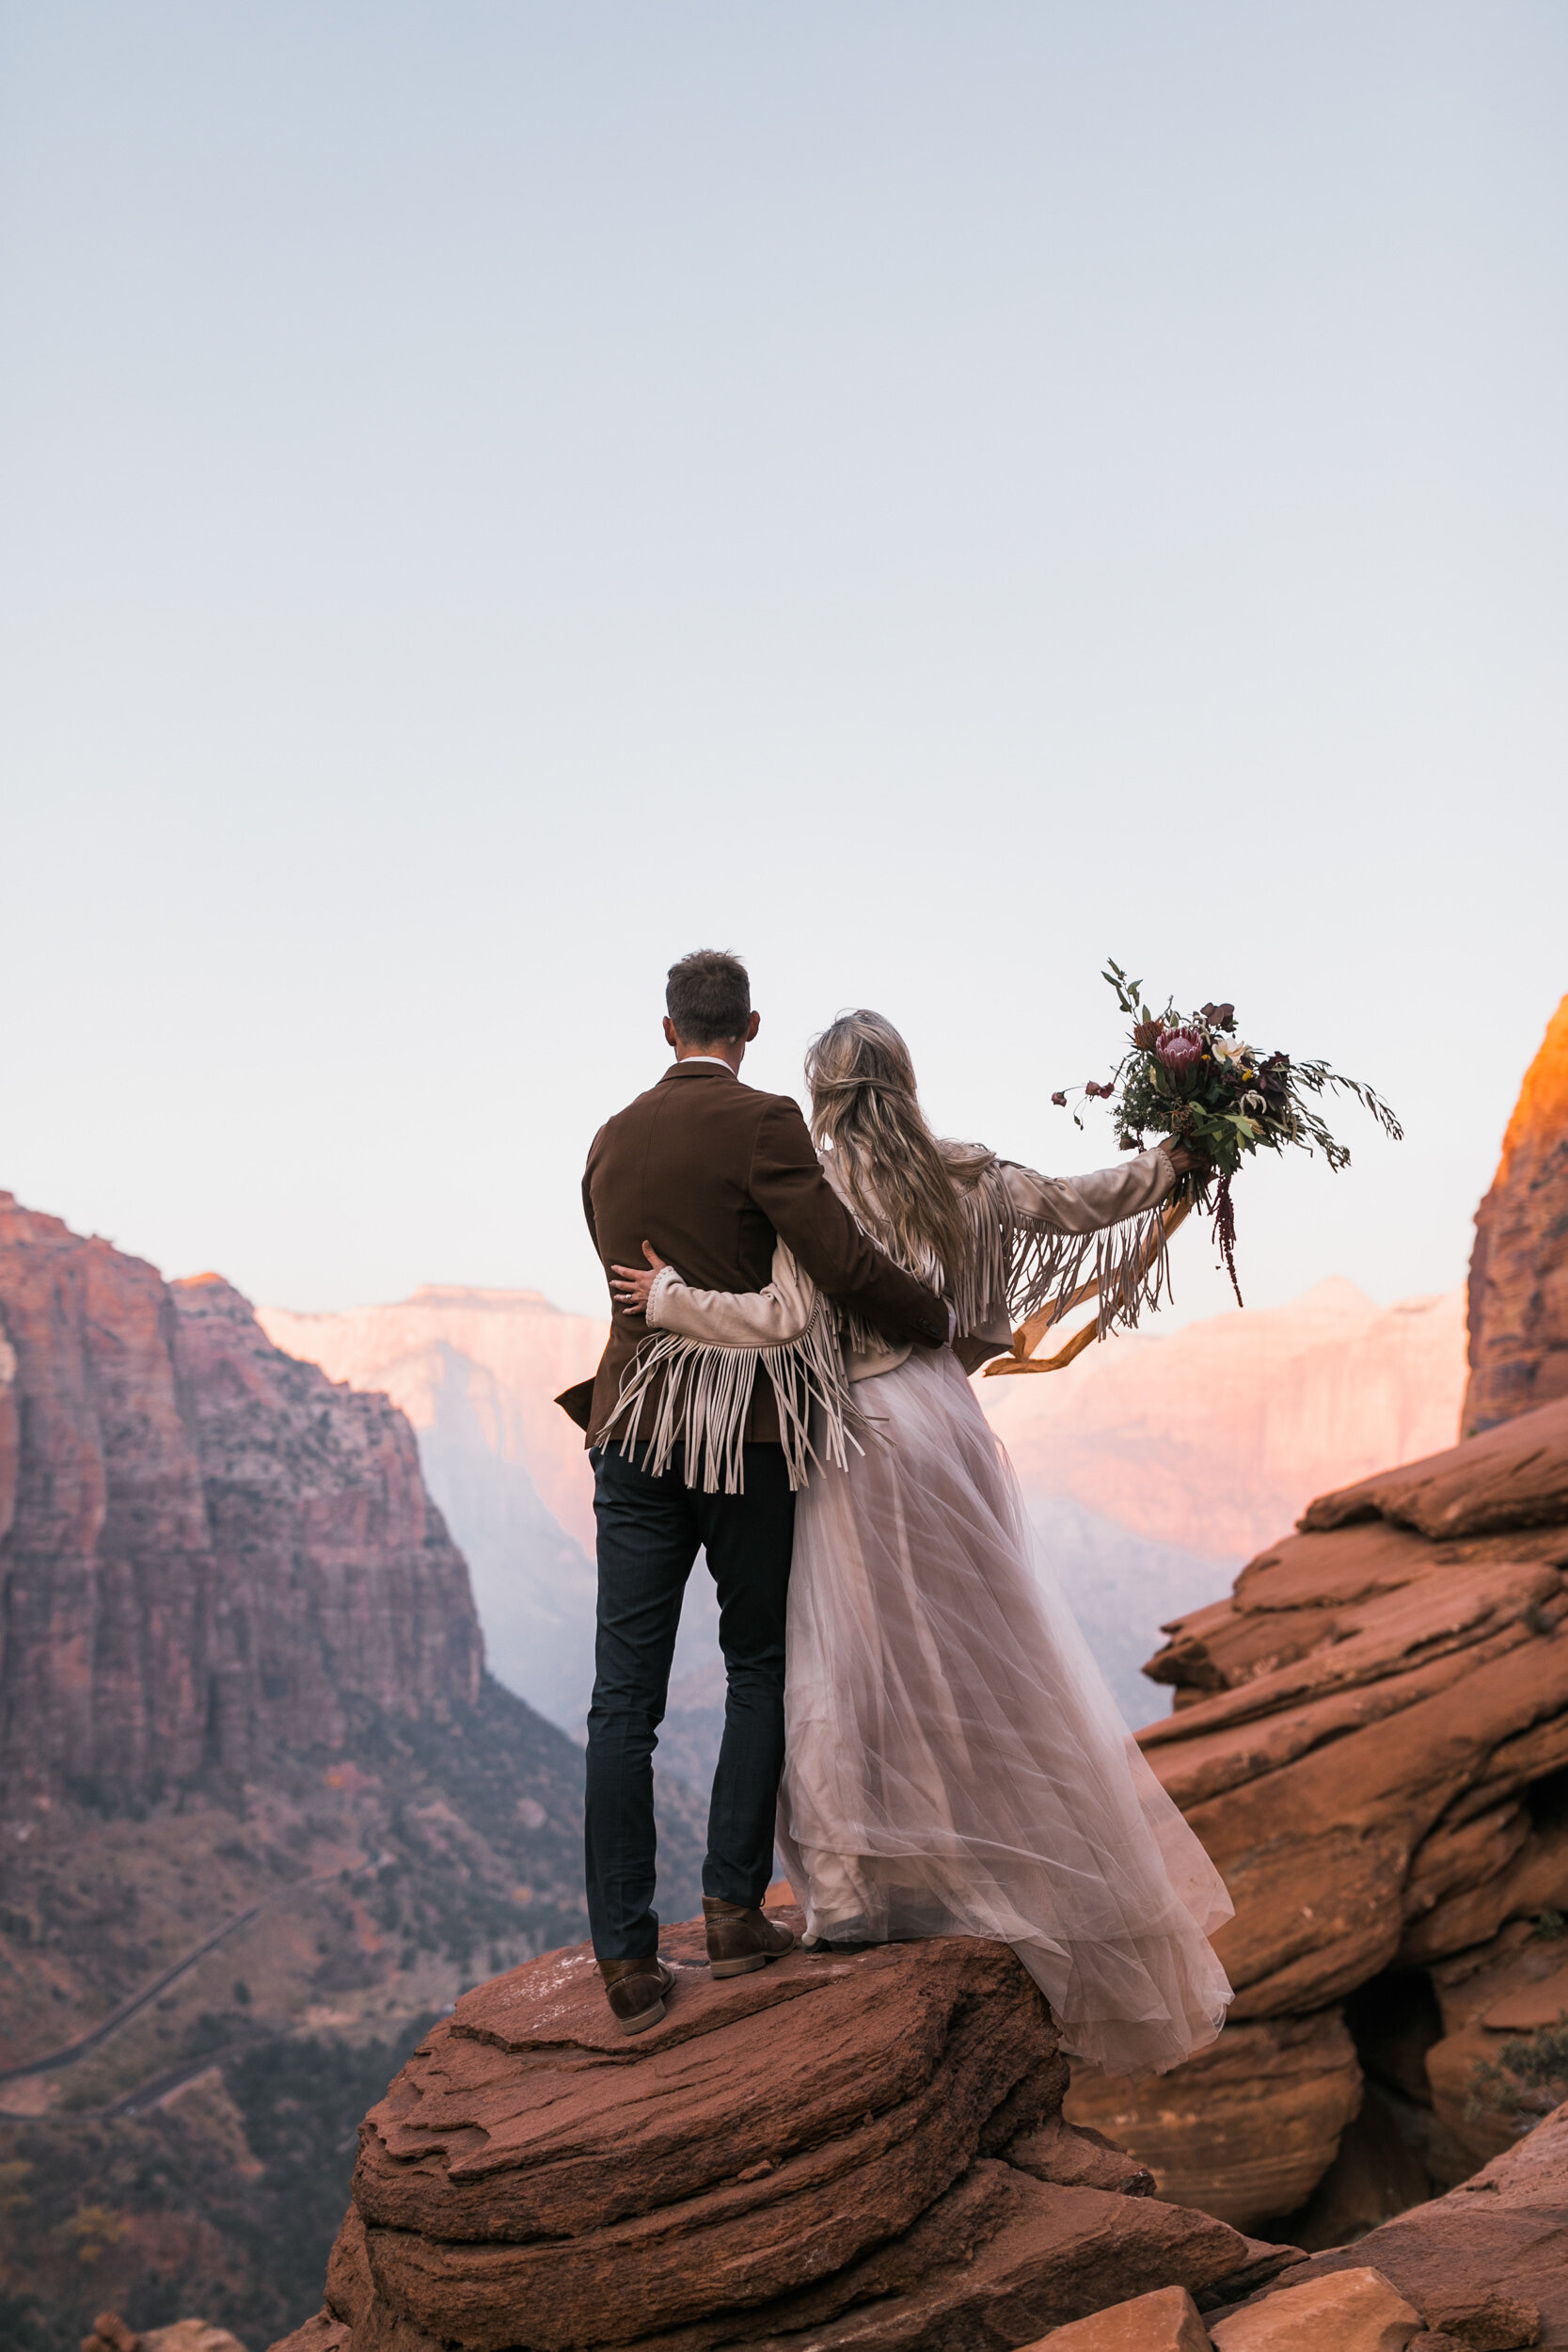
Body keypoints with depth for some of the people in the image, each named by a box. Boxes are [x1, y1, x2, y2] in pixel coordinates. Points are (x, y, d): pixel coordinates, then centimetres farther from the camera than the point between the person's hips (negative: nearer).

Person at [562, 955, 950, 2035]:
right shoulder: (763, 1124, -9)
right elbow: (845, 1263, -16)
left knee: (625, 1697, 4)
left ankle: (628, 1959, 6)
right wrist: (940, 1321, 0)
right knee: (760, 1670, 14)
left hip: (634, 1429, 4)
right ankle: (734, 1908, 16)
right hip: (748, 1429, -4)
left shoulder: (610, 1141, 10)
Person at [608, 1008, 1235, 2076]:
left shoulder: (813, 1184, -10)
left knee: (846, 1656, 5)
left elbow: (786, 1316, -18)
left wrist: (670, 1298, -9)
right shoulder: (962, 1177, 4)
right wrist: (1168, 1162, 26)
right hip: (945, 1420, 5)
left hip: (856, 1437, -5)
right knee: (989, 1655, 14)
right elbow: (1075, 1205, 13)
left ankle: (847, 1891, 9)